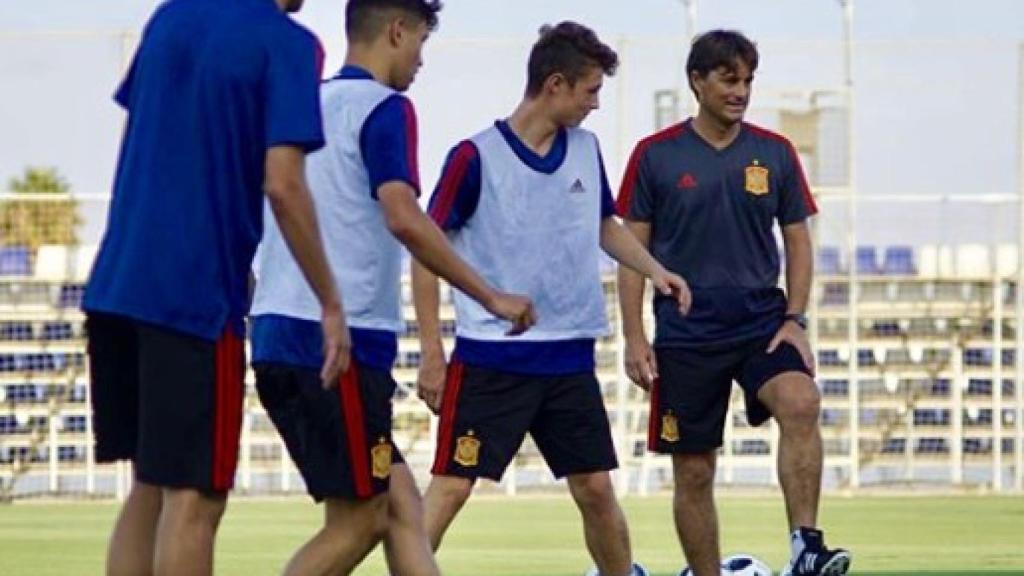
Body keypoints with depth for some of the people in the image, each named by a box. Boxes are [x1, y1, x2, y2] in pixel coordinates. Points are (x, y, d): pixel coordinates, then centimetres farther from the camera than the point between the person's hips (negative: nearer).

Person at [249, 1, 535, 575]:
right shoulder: (384, 108, -7)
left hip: (280, 333, 8)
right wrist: (492, 297, -13)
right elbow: (404, 219, -20)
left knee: (400, 506, 10)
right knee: (356, 523, -3)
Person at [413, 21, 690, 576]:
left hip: (570, 357, 5)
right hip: (491, 358, -5)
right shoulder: (476, 157, -10)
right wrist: (431, 353, -10)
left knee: (596, 490, 9)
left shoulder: (585, 149, 8)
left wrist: (656, 271, 6)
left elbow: (606, 226, 25)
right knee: (450, 487, -11)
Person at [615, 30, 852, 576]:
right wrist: (634, 337, -3)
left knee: (800, 404, -28)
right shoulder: (655, 156, 0)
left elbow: (798, 242, 10)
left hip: (762, 321, 1)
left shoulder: (774, 153, 5)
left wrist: (794, 320, -2)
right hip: (685, 333, 0)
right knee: (693, 471, 3)